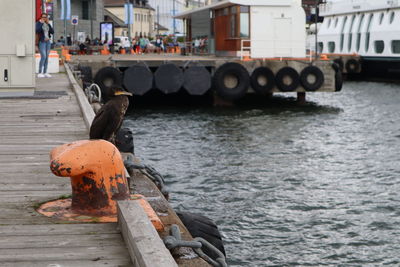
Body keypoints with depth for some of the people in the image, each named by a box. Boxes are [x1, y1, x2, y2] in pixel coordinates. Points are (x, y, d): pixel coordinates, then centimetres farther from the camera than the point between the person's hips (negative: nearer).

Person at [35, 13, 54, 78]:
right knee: (43, 57, -16)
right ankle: (40, 73, -14)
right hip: (41, 42, -6)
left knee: (47, 57, 4)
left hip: (48, 41, 6)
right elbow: (37, 31, -23)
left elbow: (52, 32, 0)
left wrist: (48, 24, -8)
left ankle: (45, 73, 8)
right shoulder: (38, 23, -5)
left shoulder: (47, 24, 12)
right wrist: (41, 23, -19)